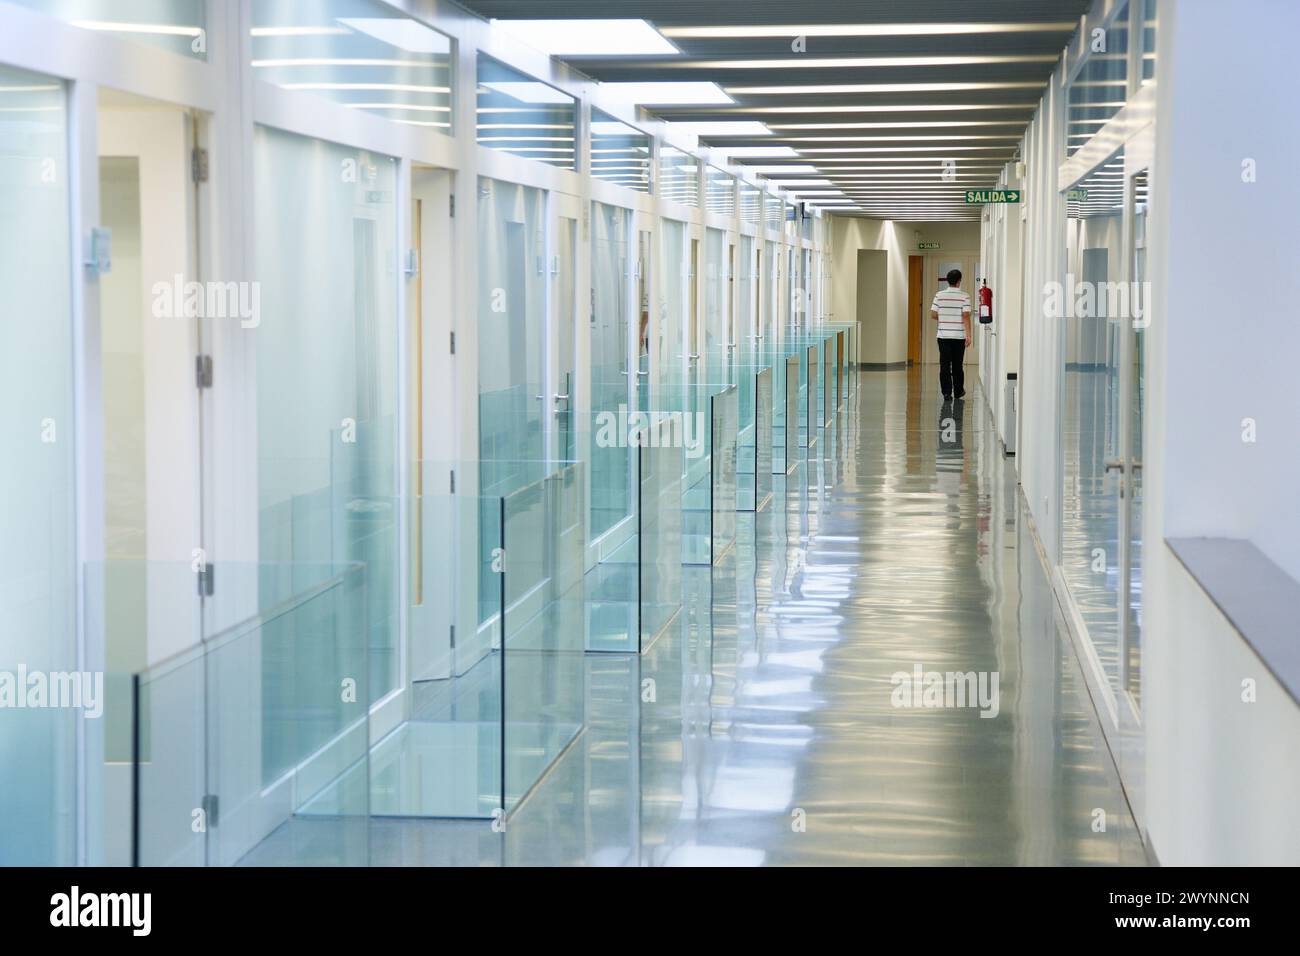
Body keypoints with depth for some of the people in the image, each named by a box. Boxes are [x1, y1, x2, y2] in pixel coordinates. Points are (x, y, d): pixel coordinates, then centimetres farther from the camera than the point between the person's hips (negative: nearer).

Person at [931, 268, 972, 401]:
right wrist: (968, 335, -10)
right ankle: (958, 391, 24)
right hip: (959, 336, -1)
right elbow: (966, 316, -12)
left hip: (943, 335, 1)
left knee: (945, 366, 1)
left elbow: (933, 314, 0)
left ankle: (947, 393, -5)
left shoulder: (939, 295, -1)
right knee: (957, 365, 12)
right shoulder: (964, 296, -7)